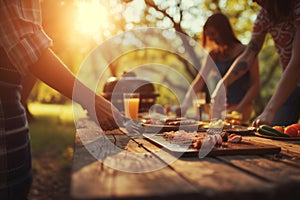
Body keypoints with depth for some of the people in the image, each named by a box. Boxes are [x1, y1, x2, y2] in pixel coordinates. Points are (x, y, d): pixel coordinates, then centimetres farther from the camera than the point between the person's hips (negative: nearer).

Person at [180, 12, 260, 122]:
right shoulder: (214, 54, 10)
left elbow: (255, 85, -6)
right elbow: (199, 81, 1)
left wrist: (239, 108, -18)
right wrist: (183, 107, -12)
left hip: (242, 106, -4)